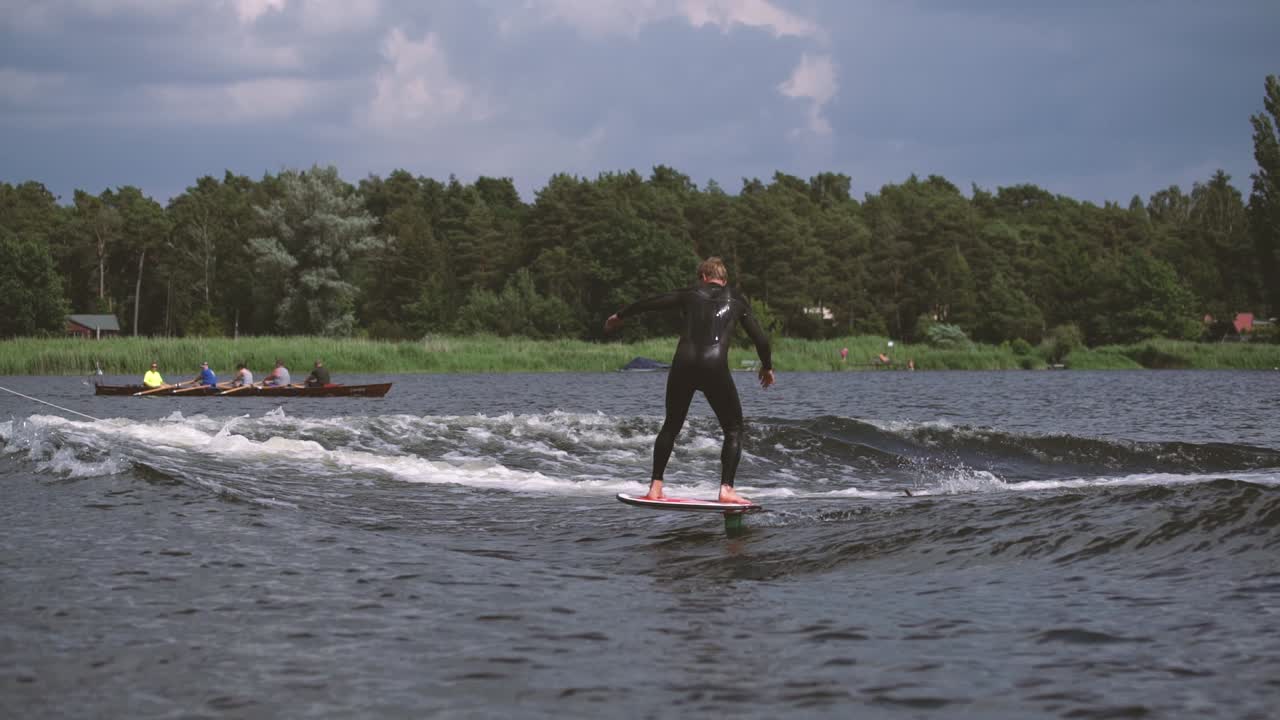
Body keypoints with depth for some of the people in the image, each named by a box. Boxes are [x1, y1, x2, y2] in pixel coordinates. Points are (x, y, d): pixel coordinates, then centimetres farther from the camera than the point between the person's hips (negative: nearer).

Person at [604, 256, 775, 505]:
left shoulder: (690, 295, 18)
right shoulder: (736, 300, 16)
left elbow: (649, 303, 24)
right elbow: (760, 337, 14)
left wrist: (620, 316, 40)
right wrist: (767, 367, 31)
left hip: (683, 364, 2)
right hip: (714, 367, -2)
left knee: (671, 426, 19)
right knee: (733, 430, 10)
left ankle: (655, 487, 11)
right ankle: (726, 489, -5)